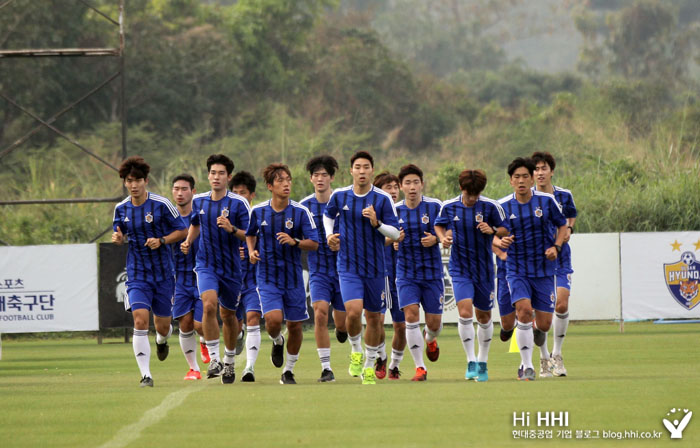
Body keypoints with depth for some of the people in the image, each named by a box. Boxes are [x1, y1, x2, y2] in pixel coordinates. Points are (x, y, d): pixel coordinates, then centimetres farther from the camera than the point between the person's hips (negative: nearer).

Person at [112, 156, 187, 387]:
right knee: (140, 320, -18)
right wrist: (118, 237, -9)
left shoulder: (161, 204, -8)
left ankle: (161, 341, 50)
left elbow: (182, 230, -2)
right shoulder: (121, 209, 2)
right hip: (137, 273, 1)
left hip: (163, 273, -1)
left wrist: (161, 241, -18)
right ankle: (145, 374, -17)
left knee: (163, 325, 10)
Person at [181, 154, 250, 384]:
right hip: (206, 265, 1)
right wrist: (188, 242, 6)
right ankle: (214, 359, -17)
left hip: (231, 267, -1)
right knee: (209, 305, -23)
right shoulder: (199, 201, 2)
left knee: (228, 314, 12)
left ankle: (229, 362, 34)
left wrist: (231, 229, -29)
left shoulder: (239, 203, -10)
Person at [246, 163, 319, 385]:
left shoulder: (300, 212, -6)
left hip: (293, 276, 0)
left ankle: (288, 371, 23)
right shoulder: (258, 211, -1)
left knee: (294, 325, 4)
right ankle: (277, 341, 17)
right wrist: (251, 251, 0)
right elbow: (250, 233, 19)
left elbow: (314, 243, -7)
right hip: (268, 277, 0)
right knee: (274, 319, -20)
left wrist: (294, 242, -24)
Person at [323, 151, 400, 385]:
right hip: (348, 266, -1)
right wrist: (329, 235, 5)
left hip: (375, 267, 1)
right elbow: (328, 215, 22)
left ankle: (369, 367, 27)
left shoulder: (383, 199, -5)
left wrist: (377, 224, -21)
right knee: (353, 311, -20)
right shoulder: (339, 196, 0)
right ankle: (356, 351, 8)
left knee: (374, 317, 9)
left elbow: (395, 233, -4)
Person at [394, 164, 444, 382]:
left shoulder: (435, 206, -5)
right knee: (411, 315, -16)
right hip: (406, 272, 0)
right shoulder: (395, 210, 1)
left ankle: (430, 339, 42)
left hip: (432, 271, 0)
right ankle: (420, 368, -9)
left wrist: (435, 239, -18)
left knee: (434, 322, 3)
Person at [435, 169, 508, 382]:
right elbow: (439, 225, 15)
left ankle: (482, 364, 28)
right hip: (460, 269, -1)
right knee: (465, 312, -19)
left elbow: (505, 230, 0)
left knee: (484, 317, 11)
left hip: (484, 268, 1)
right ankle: (471, 362, -9)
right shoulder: (449, 207, -3)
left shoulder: (491, 206, -8)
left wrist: (492, 231, -20)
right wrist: (442, 237, -6)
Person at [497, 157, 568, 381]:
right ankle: (527, 366, -14)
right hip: (517, 269, -1)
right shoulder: (502, 206, -2)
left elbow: (562, 225, 10)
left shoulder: (546, 200, -3)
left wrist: (556, 246, -7)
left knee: (544, 325, 0)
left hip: (544, 269, 1)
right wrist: (500, 242, -16)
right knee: (524, 310, -24)